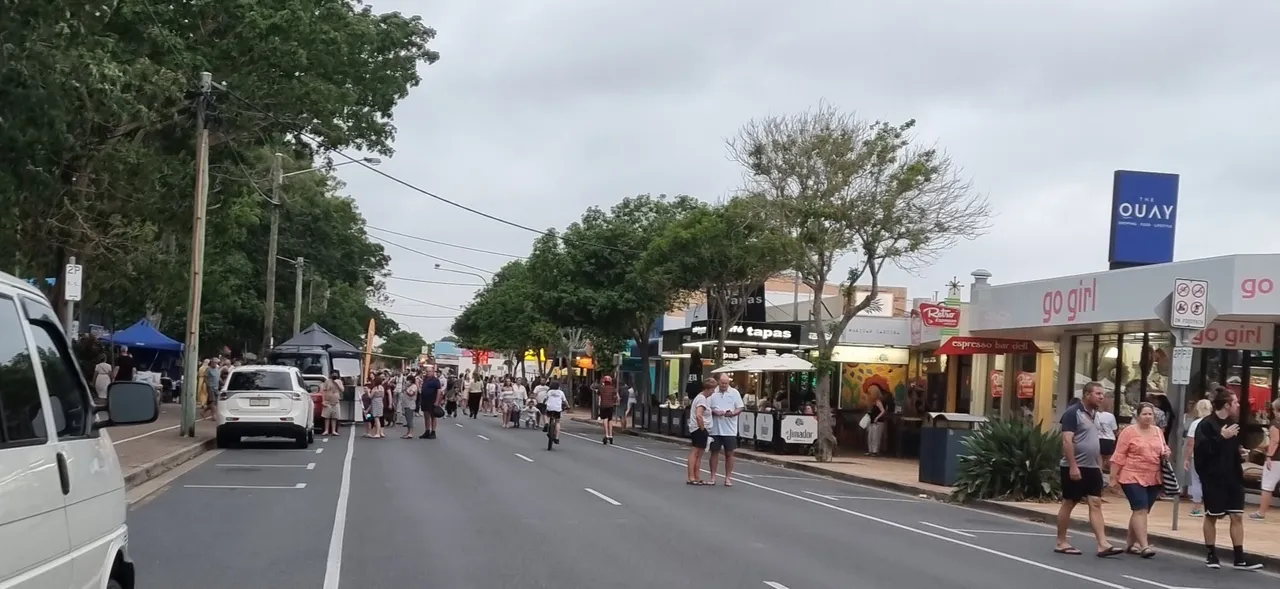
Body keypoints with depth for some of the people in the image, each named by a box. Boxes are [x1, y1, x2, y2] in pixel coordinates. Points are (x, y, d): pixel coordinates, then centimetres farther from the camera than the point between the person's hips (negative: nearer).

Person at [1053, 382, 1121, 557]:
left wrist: (1100, 466, 19)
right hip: (1075, 468, -8)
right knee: (1068, 503, 1)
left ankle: (1103, 544, -7)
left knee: (1096, 504, -1)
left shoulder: (1093, 414, 15)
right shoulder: (1073, 412, -12)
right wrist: (1073, 466, -24)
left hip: (1092, 468, 8)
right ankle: (1061, 543, 10)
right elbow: (1067, 441, -19)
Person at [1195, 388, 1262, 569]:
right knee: (1211, 516, 7)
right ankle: (1211, 554, 18)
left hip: (1233, 477, 7)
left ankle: (1239, 558, 7)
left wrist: (1240, 454, 3)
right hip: (1213, 478, -7)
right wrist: (1221, 437, -25)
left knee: (1237, 516, 3)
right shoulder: (1206, 424, -13)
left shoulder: (1232, 424, 11)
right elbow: (1202, 449, -24)